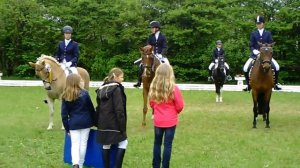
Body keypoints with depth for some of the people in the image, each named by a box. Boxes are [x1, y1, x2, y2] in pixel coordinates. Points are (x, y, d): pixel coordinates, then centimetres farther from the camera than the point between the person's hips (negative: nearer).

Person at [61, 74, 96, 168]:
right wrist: (95, 122, 11)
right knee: (83, 144, 8)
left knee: (75, 144, 5)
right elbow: (91, 109, 1)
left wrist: (67, 128, 7)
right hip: (85, 122, -1)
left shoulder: (65, 96, -1)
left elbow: (64, 114, 0)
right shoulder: (84, 93, -6)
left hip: (73, 124, 1)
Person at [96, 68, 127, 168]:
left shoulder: (101, 89, 11)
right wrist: (122, 125, -15)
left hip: (103, 123, 8)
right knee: (123, 142, 5)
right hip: (114, 123, -8)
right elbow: (119, 110, -18)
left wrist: (99, 123, 20)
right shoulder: (116, 89, -14)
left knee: (106, 145, 13)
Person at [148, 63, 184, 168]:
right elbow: (180, 106, -9)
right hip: (170, 121, -3)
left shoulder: (153, 87, -6)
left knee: (157, 143, 17)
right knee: (167, 144, 4)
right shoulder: (174, 88, -17)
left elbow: (151, 104, 7)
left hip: (157, 120, 3)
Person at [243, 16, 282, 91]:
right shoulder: (253, 34, 6)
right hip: (255, 54, 0)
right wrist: (256, 52, -16)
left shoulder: (268, 33, 7)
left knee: (277, 67, -19)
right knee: (245, 68, -19)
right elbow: (251, 46, 3)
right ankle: (248, 85, 0)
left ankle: (275, 84, 2)